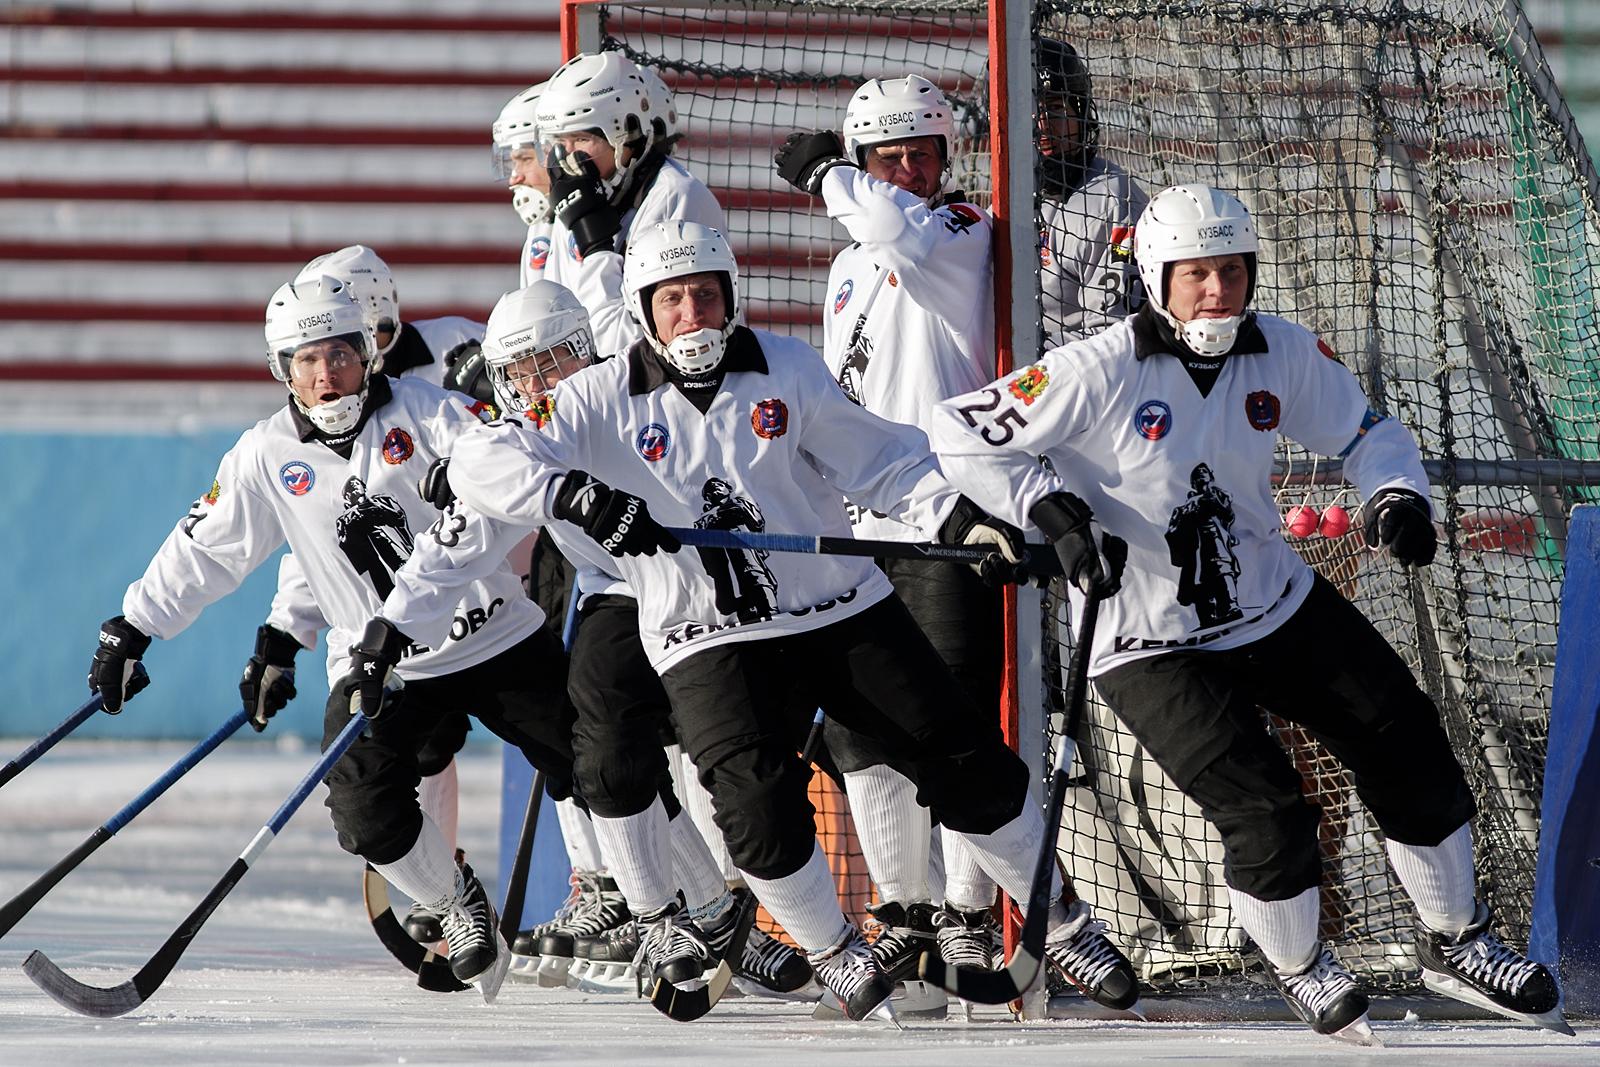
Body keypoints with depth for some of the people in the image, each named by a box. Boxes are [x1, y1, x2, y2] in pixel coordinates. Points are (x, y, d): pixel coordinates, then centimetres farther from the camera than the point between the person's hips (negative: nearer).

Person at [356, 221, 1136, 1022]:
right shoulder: (602, 401, -5)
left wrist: (960, 512, -12)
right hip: (711, 645, -2)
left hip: (845, 613, 2)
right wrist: (572, 493, -31)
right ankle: (834, 954, 1)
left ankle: (1062, 925, 19)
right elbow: (482, 468, -13)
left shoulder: (787, 370, 1)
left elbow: (880, 461, 6)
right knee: (759, 803, -24)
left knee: (968, 763, 0)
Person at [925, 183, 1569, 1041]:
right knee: (1266, 812, -16)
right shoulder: (1100, 373, -21)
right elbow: (961, 433, -17)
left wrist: (1397, 494, -14)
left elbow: (1363, 431, 7)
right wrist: (1051, 509, -26)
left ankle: (1456, 944, 23)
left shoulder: (1280, 353, -7)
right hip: (1151, 643, -5)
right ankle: (1299, 971, 13)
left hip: (1279, 607, 6)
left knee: (1407, 747, 3)